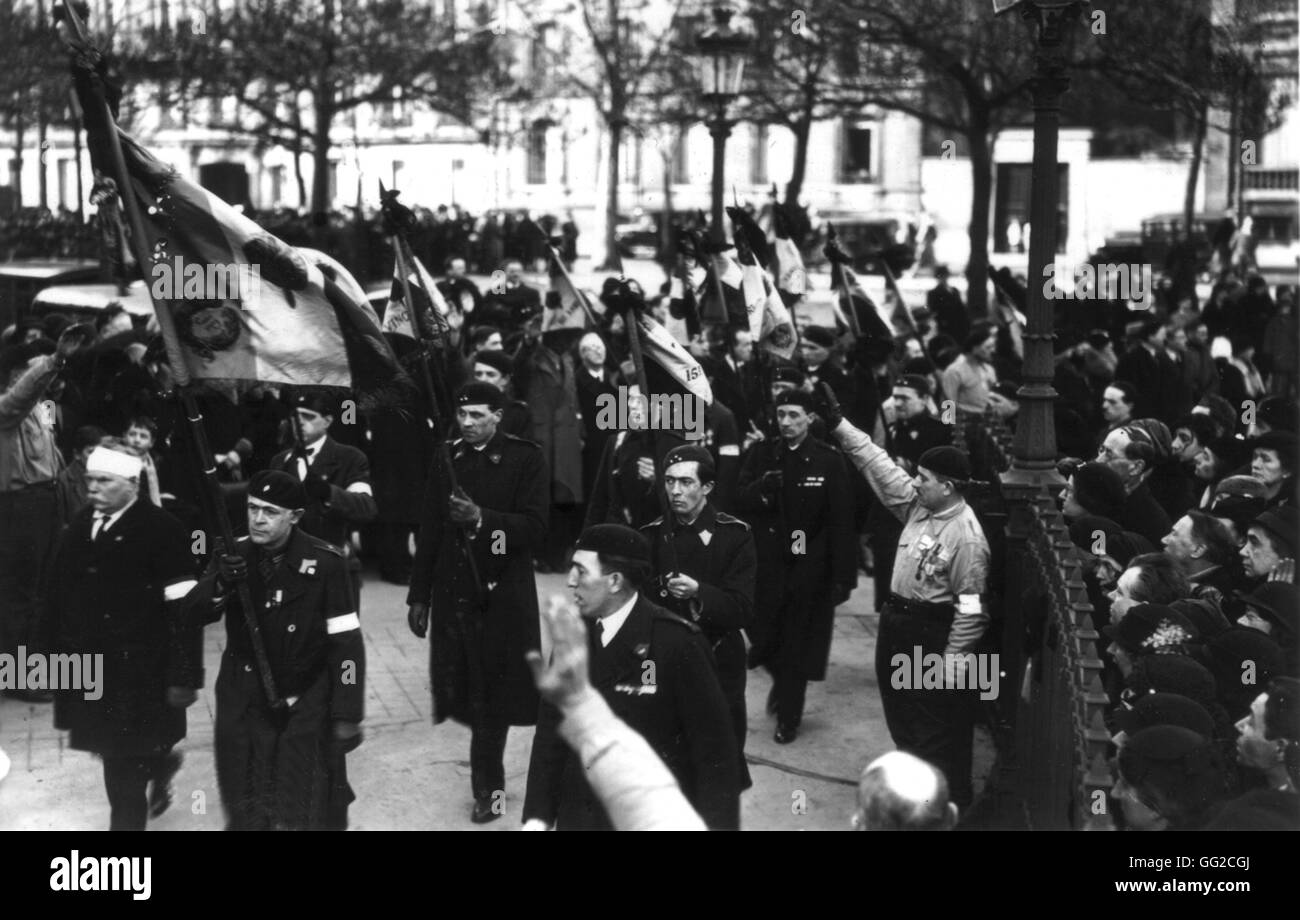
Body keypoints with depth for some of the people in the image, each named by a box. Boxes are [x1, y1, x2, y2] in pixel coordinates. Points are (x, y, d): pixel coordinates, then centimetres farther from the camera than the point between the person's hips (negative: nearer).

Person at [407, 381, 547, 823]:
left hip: (503, 597, -3)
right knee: (468, 692, 5)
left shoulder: (525, 459, -3)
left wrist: (482, 519, -23)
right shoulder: (447, 459, 9)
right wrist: (419, 596, 9)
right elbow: (429, 531, 11)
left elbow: (535, 528, -10)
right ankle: (490, 782, 19)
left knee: (492, 693, -1)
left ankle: (487, 785, 11)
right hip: (454, 595, 4)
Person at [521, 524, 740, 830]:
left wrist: (717, 823, -15)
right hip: (578, 816, 5)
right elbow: (551, 729, 4)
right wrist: (537, 815, -2)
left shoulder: (676, 642, -17)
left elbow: (714, 745, -14)